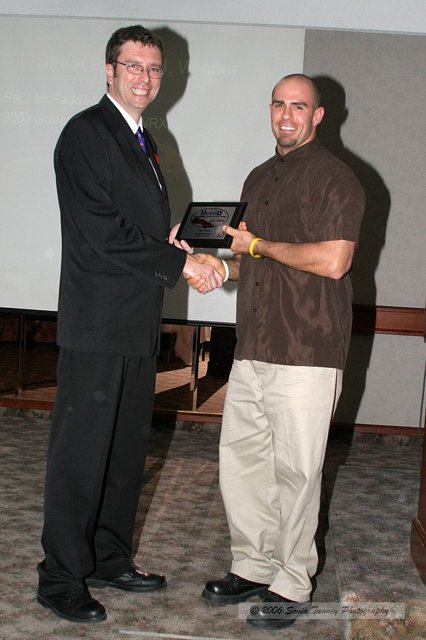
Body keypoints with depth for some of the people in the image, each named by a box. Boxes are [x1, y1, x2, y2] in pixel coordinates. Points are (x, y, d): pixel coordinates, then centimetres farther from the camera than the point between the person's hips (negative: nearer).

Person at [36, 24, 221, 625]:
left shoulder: (143, 141, 19)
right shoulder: (86, 132, -9)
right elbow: (102, 232, -18)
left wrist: (179, 249, 2)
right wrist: (180, 261, -15)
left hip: (139, 327, 9)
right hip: (97, 327, -9)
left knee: (127, 450, 15)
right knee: (81, 454, -1)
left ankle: (109, 560, 30)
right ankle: (61, 579, 12)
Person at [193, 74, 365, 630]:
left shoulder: (335, 178, -6)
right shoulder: (259, 179, 18)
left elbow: (332, 261, -18)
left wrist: (258, 245, -10)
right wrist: (218, 264, 6)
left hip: (307, 353, -7)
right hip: (253, 348, 8)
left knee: (296, 470, 0)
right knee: (239, 459, 11)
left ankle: (293, 586, 15)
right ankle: (253, 567, 26)